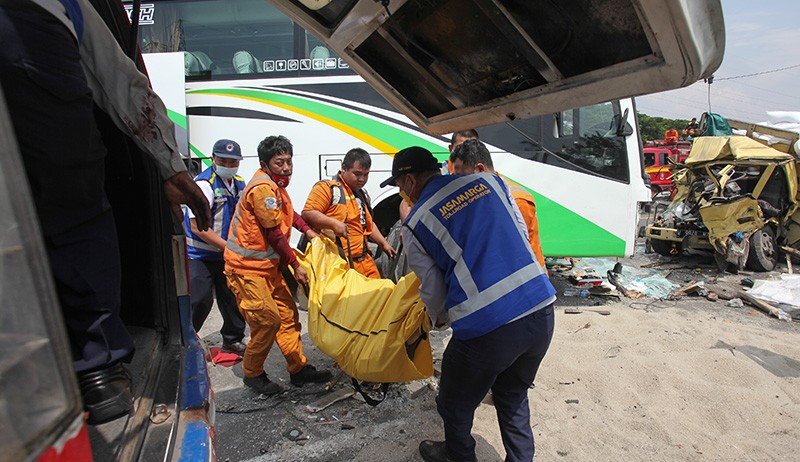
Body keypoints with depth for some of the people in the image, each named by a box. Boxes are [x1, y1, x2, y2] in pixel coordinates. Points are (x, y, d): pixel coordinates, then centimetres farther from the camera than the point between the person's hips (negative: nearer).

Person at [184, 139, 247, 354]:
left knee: (232, 298, 11)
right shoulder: (204, 183, -17)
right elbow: (197, 225, -21)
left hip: (225, 254, 7)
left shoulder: (240, 185, 5)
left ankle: (232, 340, 28)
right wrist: (228, 247, -22)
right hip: (199, 254, -6)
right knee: (200, 301, -5)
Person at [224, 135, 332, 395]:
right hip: (247, 267, -10)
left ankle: (298, 368, 18)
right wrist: (296, 266, -12)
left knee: (287, 314, 9)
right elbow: (275, 234, -20)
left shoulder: (275, 184, 10)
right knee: (268, 320, -8)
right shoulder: (262, 187, -21)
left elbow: (288, 211, 29)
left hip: (267, 265, 10)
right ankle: (252, 374, 13)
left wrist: (307, 230, 15)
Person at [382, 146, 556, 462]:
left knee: (455, 406, 24)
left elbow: (433, 290, 5)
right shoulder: (489, 180, 9)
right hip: (542, 312, 6)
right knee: (513, 397, 30)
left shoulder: (414, 225, -2)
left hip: (485, 329, -5)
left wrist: (438, 319, 27)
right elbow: (522, 236, 15)